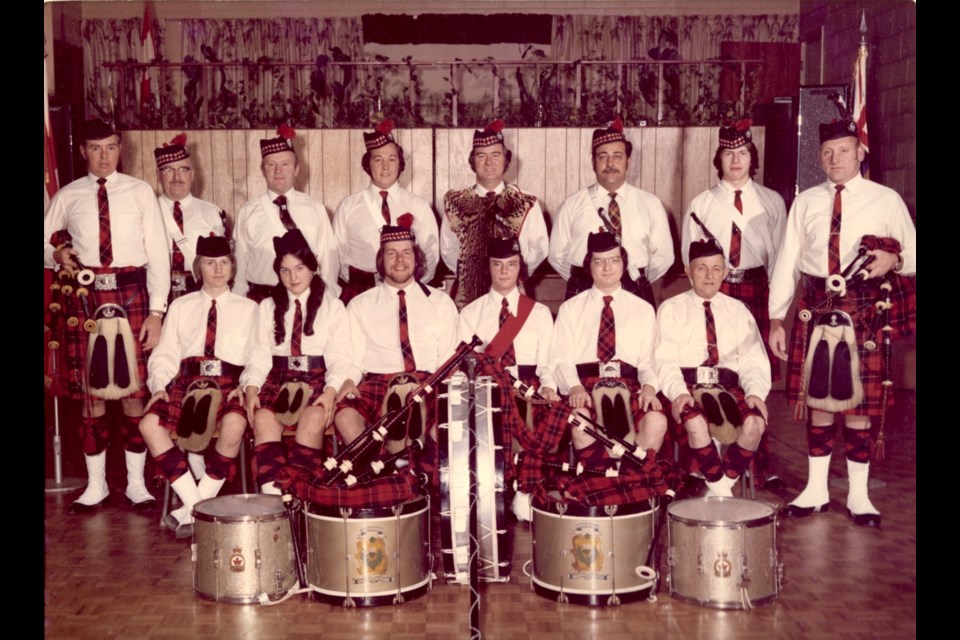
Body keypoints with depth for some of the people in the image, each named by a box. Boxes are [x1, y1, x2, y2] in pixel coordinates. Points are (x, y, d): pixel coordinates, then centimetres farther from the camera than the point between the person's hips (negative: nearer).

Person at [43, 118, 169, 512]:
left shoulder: (140, 192, 4)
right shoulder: (67, 197, 8)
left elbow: (157, 252, 0)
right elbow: (47, 244, 16)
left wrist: (156, 310, -7)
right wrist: (57, 256, -9)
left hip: (131, 292, -1)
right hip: (86, 294, 1)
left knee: (135, 387, 2)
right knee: (90, 390, 5)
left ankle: (136, 483, 14)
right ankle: (96, 484, 17)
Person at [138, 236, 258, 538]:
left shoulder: (248, 308, 17)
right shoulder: (181, 307, 23)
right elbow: (165, 354, 16)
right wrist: (159, 385, -4)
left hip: (230, 383, -2)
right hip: (186, 380, 2)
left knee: (234, 425, -37)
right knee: (149, 424, -29)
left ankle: (193, 510, -22)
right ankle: (194, 504, -22)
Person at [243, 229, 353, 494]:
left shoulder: (333, 307, 11)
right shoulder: (268, 307, 19)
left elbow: (340, 358, 1)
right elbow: (261, 355, 9)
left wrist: (330, 391, -17)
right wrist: (251, 389, -10)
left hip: (318, 380, -1)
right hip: (278, 380, 2)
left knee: (314, 417, -34)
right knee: (263, 417, -31)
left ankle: (287, 489, -34)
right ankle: (271, 494, -36)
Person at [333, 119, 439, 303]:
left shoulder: (419, 207, 7)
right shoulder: (348, 207, 6)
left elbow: (430, 254, 7)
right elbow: (338, 254, 8)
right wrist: (356, 281, -4)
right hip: (359, 294, 0)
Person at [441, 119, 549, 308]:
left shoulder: (526, 204, 2)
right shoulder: (455, 202, 5)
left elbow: (539, 249, 1)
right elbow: (448, 250, 6)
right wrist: (467, 275, -1)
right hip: (467, 294, 1)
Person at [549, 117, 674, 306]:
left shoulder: (651, 204, 7)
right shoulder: (572, 205, 5)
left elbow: (663, 256, 10)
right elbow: (557, 255, 8)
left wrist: (640, 283, 6)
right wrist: (581, 282, 4)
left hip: (635, 296, 1)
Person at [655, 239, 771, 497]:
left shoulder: (738, 310, 17)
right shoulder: (671, 309, 9)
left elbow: (754, 359, 9)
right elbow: (665, 360, -2)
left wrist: (755, 392, -11)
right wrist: (678, 392, -21)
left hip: (728, 386, 3)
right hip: (687, 384, -2)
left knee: (755, 422, -29)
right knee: (696, 423, -35)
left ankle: (721, 487, -12)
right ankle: (722, 493, -17)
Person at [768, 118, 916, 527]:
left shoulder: (886, 201, 2)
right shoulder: (806, 202, 9)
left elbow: (912, 254, 5)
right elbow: (787, 262, 7)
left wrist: (892, 261, -18)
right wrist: (776, 319, 2)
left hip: (863, 309, -2)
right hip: (815, 306, 2)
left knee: (860, 402, 2)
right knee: (817, 400, 8)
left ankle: (858, 496, 15)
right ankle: (816, 490, 20)